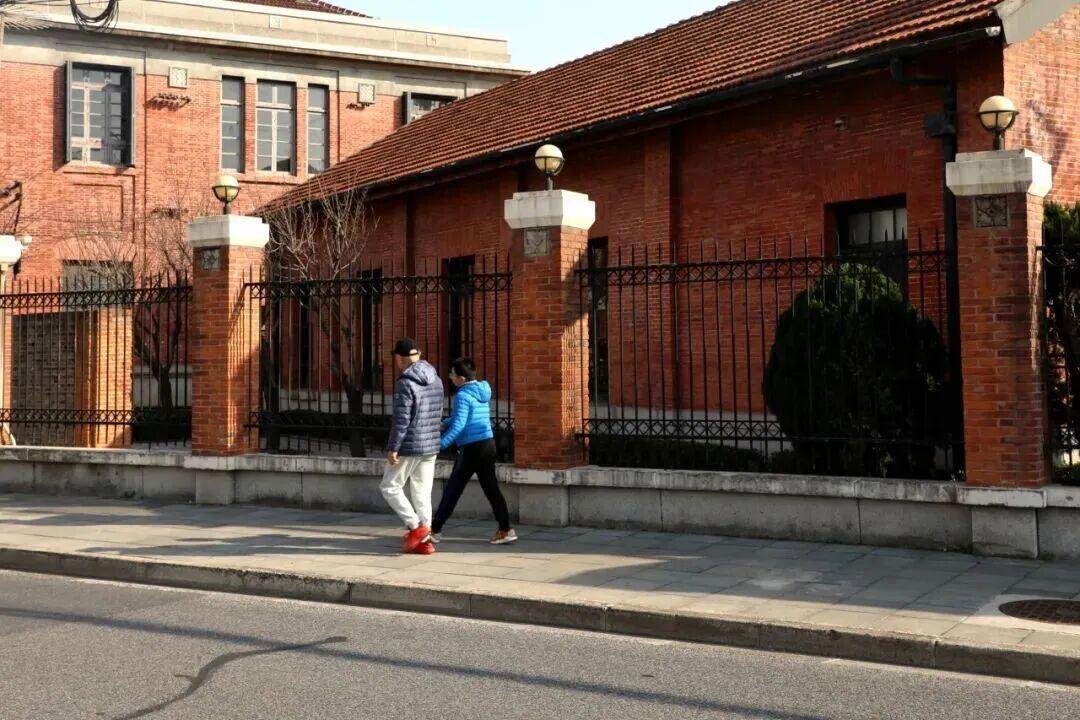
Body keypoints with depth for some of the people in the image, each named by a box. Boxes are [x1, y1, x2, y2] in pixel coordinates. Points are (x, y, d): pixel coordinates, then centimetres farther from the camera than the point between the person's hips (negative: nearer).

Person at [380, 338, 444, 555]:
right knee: (422, 492, 11)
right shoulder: (436, 380, 9)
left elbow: (401, 419, -19)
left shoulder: (405, 383, -15)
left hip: (409, 447, -7)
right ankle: (424, 539, 11)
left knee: (390, 487, 6)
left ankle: (416, 527, -3)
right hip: (431, 446, 7)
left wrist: (393, 447, -15)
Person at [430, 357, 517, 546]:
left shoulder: (463, 396, -13)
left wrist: (440, 444, -21)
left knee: (452, 489, 1)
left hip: (472, 447, -8)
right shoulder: (482, 391, 12)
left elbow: (458, 425, -21)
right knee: (491, 488, 9)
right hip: (488, 443, 8)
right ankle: (506, 530, 5)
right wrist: (444, 424, 21)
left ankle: (435, 530, 9)